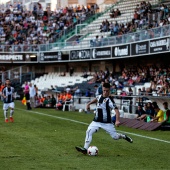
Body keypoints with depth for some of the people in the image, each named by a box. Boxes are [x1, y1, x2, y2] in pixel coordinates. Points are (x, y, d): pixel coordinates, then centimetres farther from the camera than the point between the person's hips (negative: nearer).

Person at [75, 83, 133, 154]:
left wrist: (117, 120, -40)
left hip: (107, 123, -5)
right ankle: (85, 149, -19)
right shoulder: (100, 96, 4)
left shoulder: (109, 100, -17)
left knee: (115, 136, 0)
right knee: (89, 131, -17)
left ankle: (124, 136, 34)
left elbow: (116, 109, -28)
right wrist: (89, 103, 25)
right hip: (96, 121, 5)